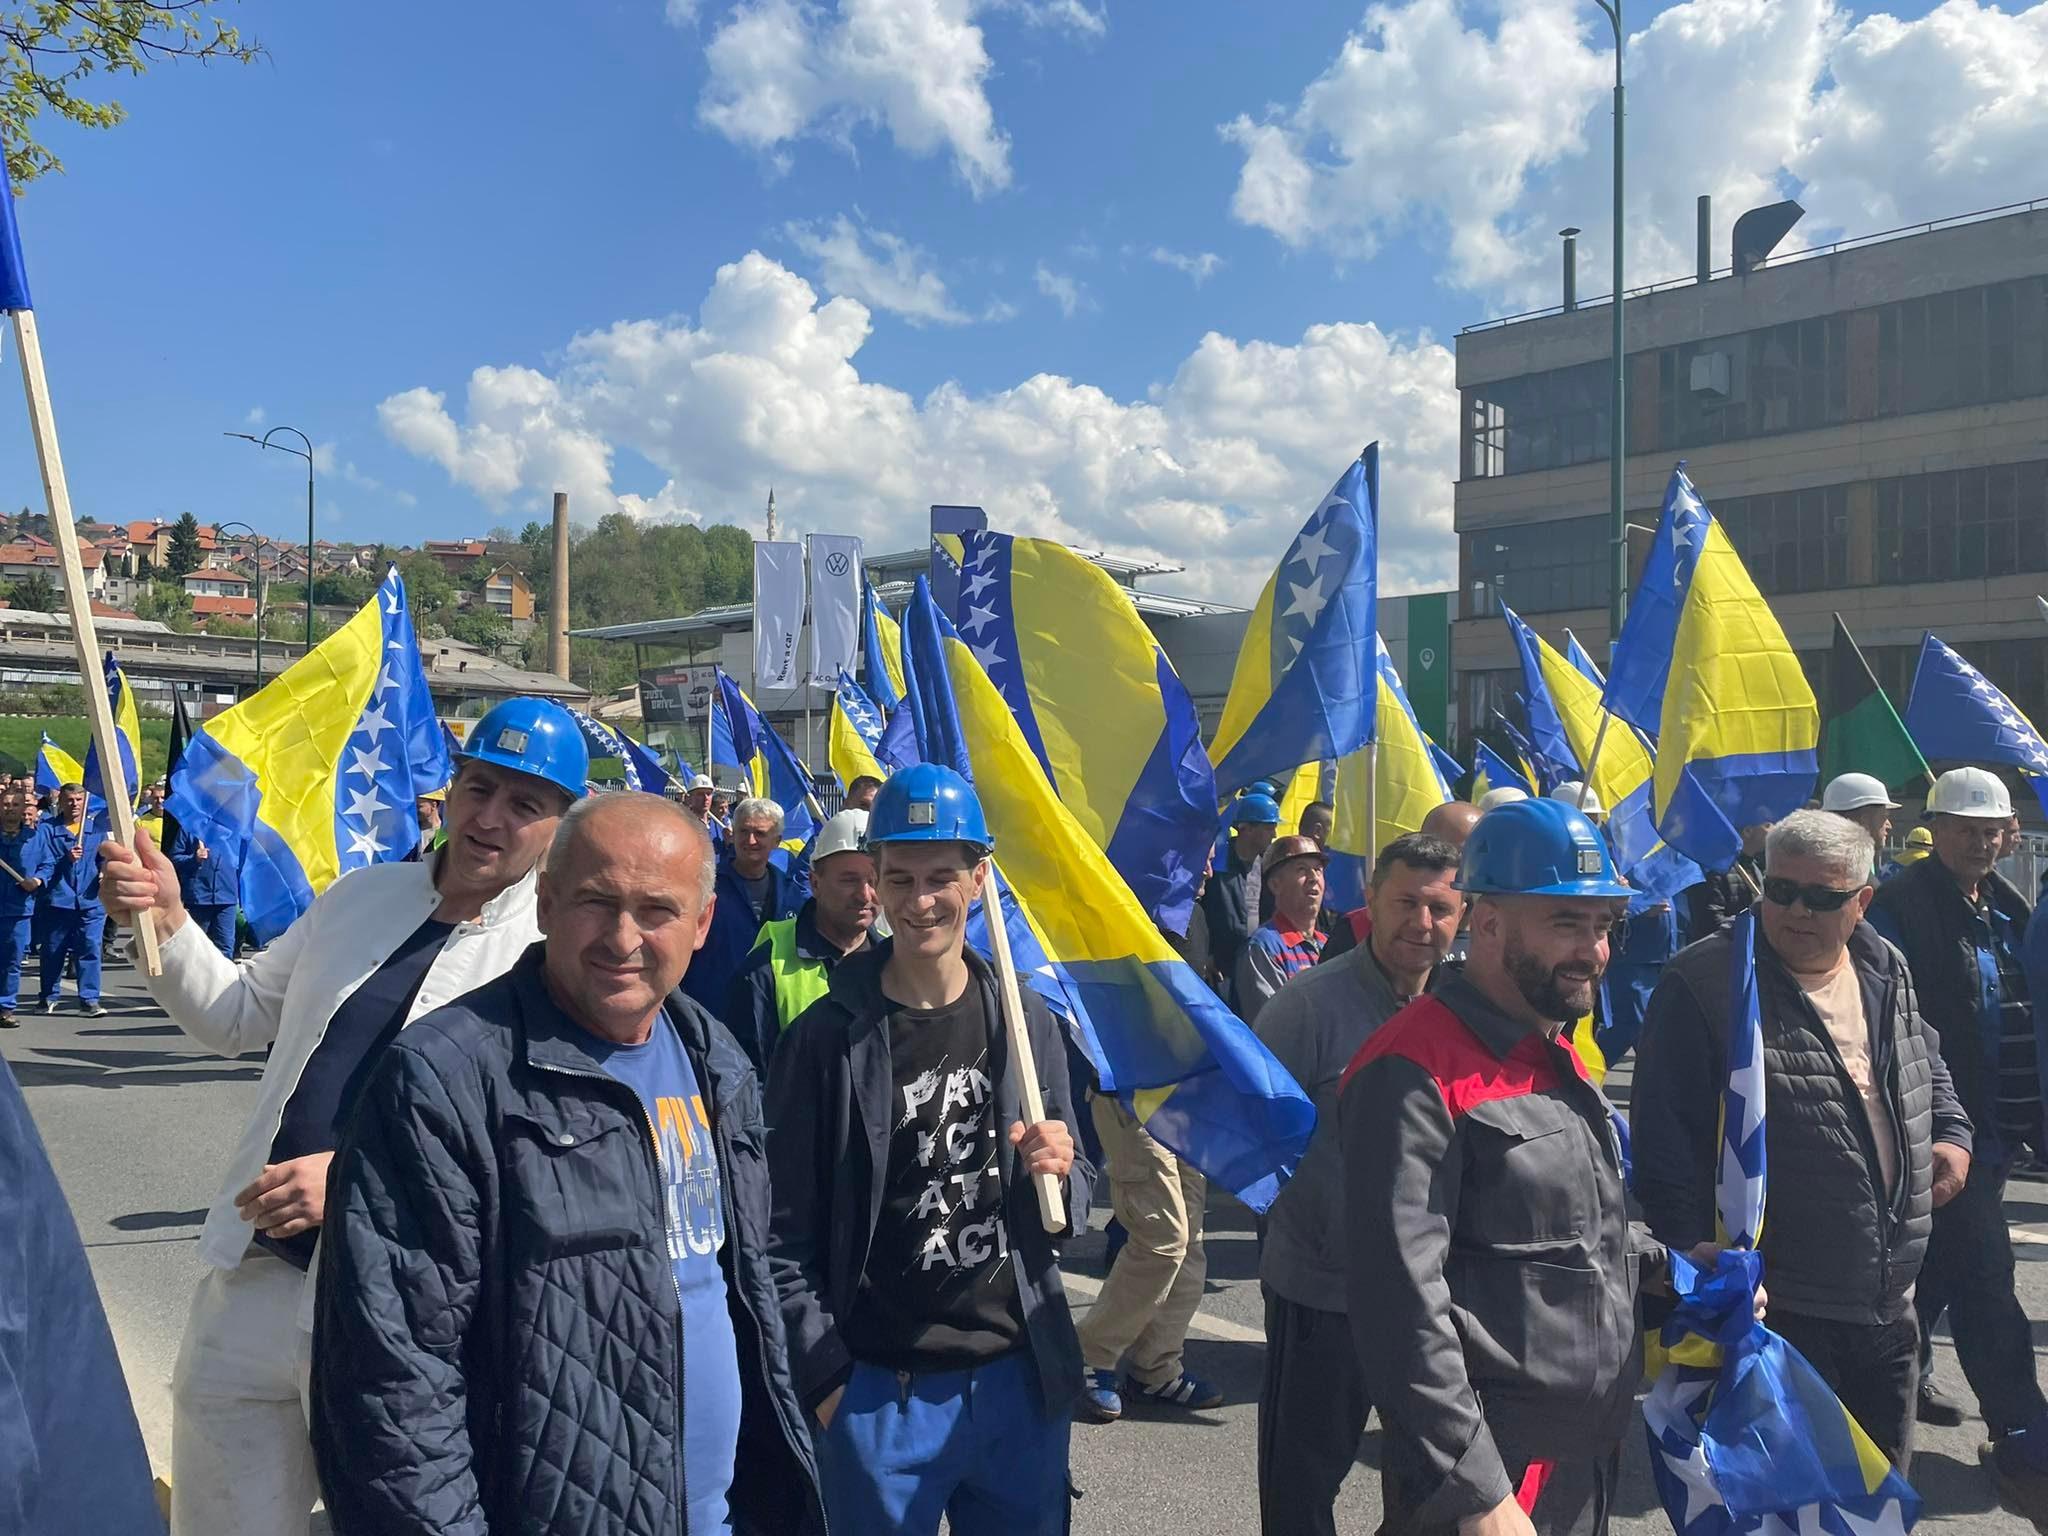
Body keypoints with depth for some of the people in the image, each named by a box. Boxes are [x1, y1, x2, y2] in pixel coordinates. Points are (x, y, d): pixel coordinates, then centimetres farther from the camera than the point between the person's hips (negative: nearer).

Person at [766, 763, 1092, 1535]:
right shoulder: (826, 1039, -8)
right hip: (878, 1391, -3)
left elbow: (1073, 1199, 10)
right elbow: (788, 1235, -5)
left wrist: (1061, 1176, -11)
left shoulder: (1027, 1022, 1)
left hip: (1022, 1381, 3)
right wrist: (826, 1378, -8)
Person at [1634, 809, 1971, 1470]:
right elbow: (1663, 1141, -15)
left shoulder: (1886, 972, 5)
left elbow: (1929, 1068, 26)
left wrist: (1952, 1134, 8)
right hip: (1776, 1309, -6)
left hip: (1889, 1302, 7)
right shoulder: (1702, 987, -16)